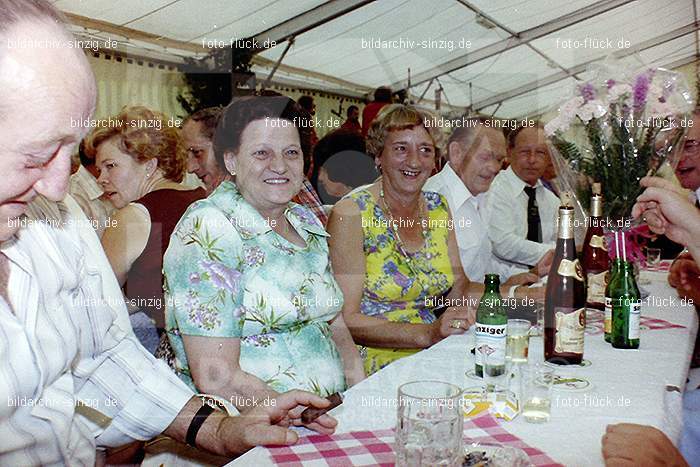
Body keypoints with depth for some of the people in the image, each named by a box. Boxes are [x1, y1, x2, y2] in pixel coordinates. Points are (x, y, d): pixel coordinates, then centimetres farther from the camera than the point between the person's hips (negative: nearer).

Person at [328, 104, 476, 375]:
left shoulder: (438, 208, 9)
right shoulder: (351, 214, -12)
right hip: (377, 367, -7)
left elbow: (458, 287, 10)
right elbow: (345, 320, -16)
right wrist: (428, 334, -25)